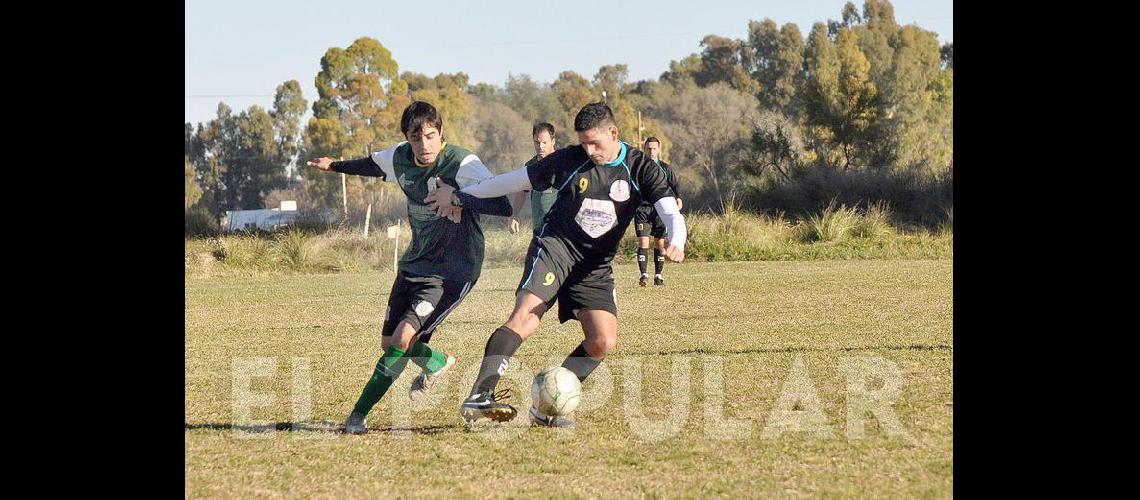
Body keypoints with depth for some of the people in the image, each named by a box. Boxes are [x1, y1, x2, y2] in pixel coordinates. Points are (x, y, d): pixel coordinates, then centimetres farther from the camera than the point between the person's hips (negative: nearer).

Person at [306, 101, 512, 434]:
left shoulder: (461, 163, -22)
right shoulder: (401, 158, -2)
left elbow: (503, 206, -31)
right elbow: (373, 165, 24)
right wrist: (334, 166, 40)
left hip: (453, 272, -7)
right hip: (414, 264, 7)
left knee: (404, 337, -21)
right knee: (388, 342, 10)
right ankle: (438, 363, 39)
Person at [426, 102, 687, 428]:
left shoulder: (640, 168, -3)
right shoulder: (570, 160, -5)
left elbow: (670, 211, -13)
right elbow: (517, 180, 3)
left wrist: (676, 243, -36)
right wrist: (460, 195, 4)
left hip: (596, 265, 3)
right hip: (555, 245, -3)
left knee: (604, 342, -11)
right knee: (526, 314, -26)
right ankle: (479, 396, -38)